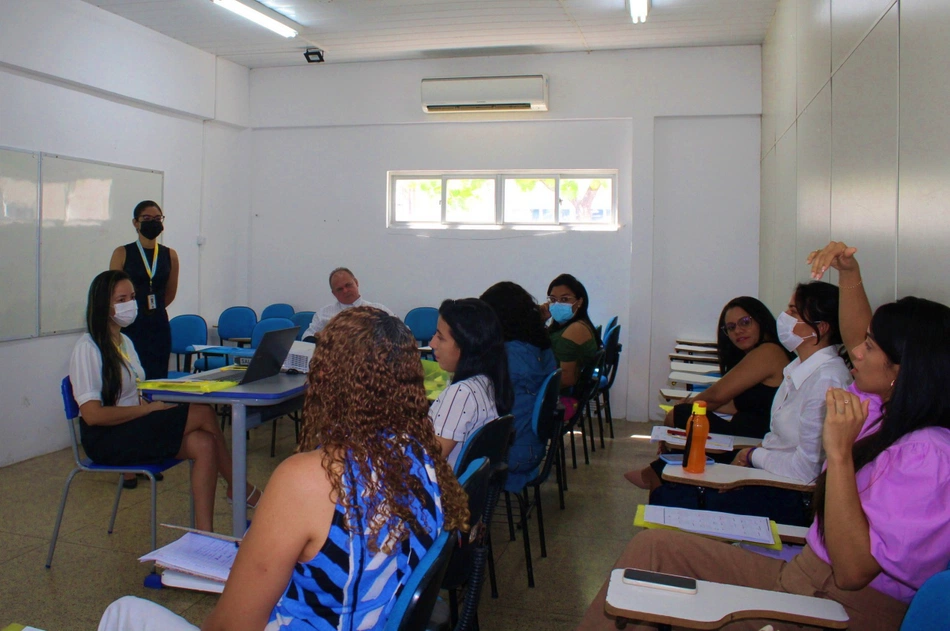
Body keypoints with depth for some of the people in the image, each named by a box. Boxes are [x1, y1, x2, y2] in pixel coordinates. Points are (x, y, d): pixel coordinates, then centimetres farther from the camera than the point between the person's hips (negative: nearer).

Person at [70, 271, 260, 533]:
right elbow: (92, 414, -19)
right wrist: (150, 408, -18)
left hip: (133, 426, 8)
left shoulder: (124, 342, 17)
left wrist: (156, 402, -5)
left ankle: (203, 534, -14)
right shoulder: (87, 349, -11)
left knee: (204, 444, -20)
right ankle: (241, 489, -10)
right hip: (106, 440, -8)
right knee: (203, 414, -22)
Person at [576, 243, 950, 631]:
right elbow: (856, 338, 21)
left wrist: (839, 453, -32)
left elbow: (853, 571, -29)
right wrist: (849, 272, 10)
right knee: (653, 547, 0)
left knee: (653, 550, -13)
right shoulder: (894, 415, 3)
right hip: (802, 579, 9)